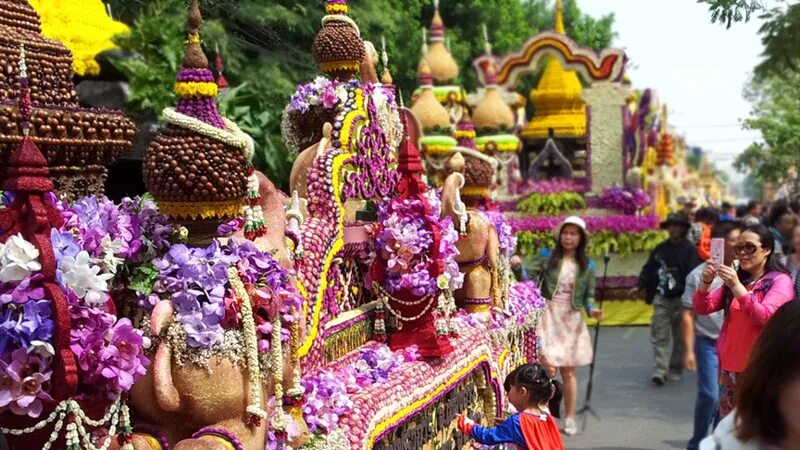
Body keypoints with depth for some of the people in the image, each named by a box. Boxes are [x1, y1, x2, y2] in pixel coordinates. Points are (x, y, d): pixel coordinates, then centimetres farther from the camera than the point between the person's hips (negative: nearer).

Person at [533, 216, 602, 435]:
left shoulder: (587, 266, 5)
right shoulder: (548, 257, 0)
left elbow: (589, 295, 7)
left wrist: (591, 309, -12)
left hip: (571, 320, 2)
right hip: (547, 317, -2)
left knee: (568, 371, 9)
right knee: (548, 368, -10)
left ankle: (569, 419, 19)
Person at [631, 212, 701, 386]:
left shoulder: (690, 250, -5)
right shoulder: (660, 248, 11)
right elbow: (649, 269, 12)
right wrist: (639, 286, 0)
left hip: (681, 299, -3)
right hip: (661, 298, 4)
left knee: (679, 336, 9)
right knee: (659, 335, -4)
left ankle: (675, 369, 22)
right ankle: (660, 370, -6)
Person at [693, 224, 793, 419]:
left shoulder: (780, 280, -4)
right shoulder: (735, 279, 15)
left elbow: (764, 318, -18)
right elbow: (702, 308, 7)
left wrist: (737, 286, -26)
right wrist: (705, 283, -12)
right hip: (729, 367, 6)